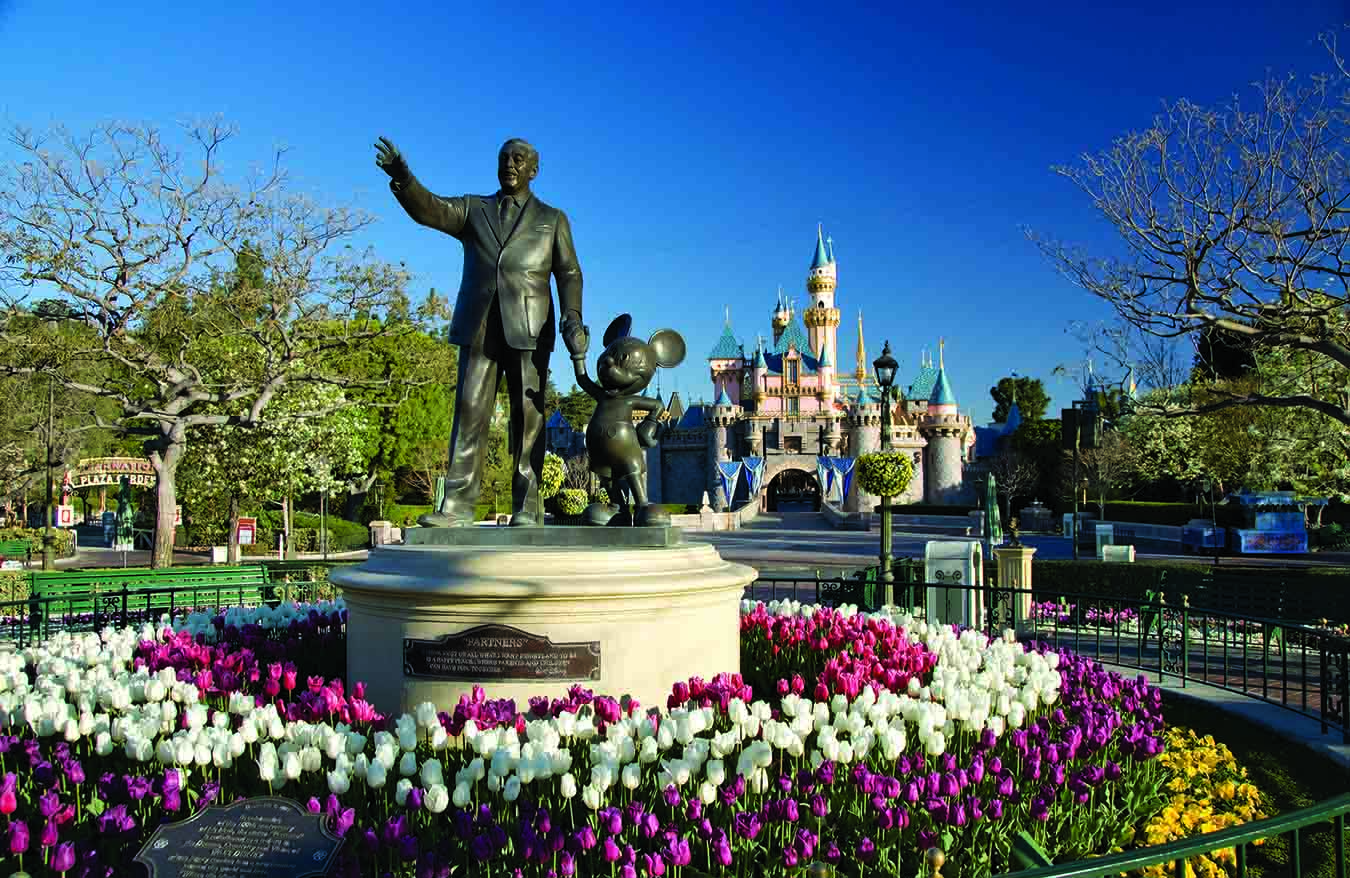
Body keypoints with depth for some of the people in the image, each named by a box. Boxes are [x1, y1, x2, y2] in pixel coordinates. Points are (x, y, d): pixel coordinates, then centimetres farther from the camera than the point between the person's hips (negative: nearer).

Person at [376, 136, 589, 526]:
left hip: (528, 331, -1)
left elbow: (569, 273, 7)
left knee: (528, 417, -3)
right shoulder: (473, 210, 18)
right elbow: (429, 209, 1)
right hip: (479, 329, 1)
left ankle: (526, 509, -1)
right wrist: (401, 176, -20)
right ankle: (458, 506, -7)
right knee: (469, 412, -6)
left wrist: (572, 318, -11)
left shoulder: (552, 219, 17)